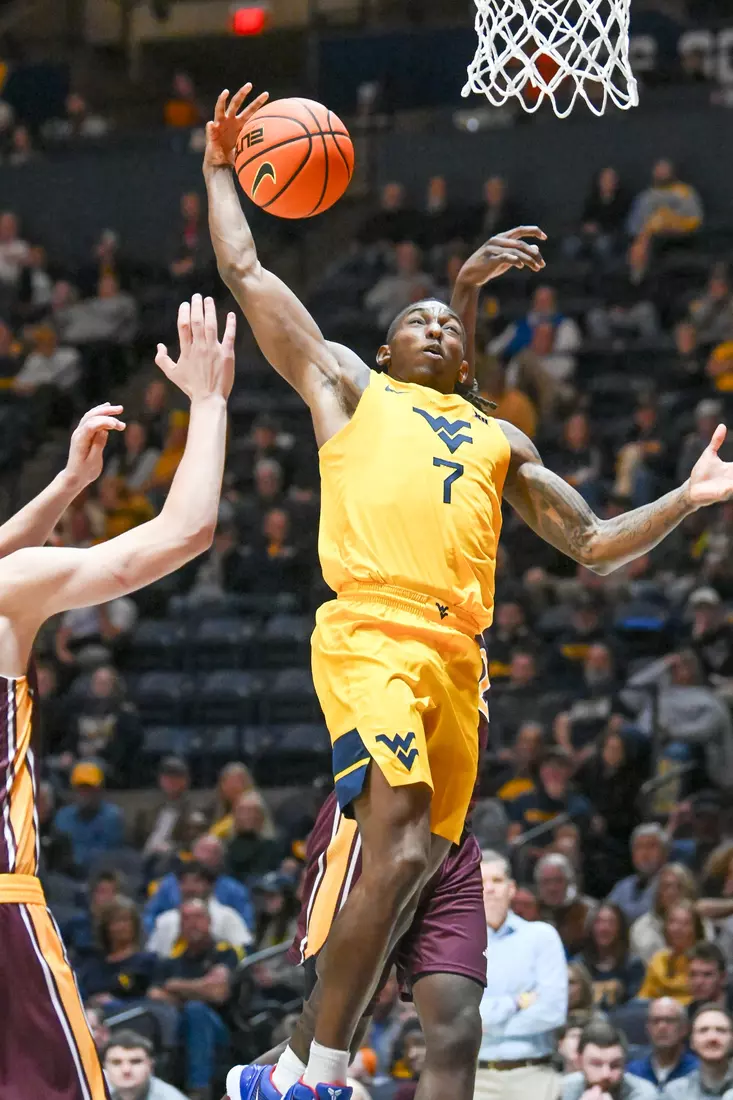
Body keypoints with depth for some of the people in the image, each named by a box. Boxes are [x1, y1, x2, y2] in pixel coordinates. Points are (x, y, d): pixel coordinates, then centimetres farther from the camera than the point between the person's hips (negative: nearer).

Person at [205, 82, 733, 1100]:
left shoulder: (500, 438, 30)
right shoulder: (348, 385, 20)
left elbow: (595, 545, 27)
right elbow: (246, 273, 20)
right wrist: (221, 170, 27)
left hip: (457, 656, 5)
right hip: (370, 633, -5)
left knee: (422, 870, 0)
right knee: (401, 852, -22)